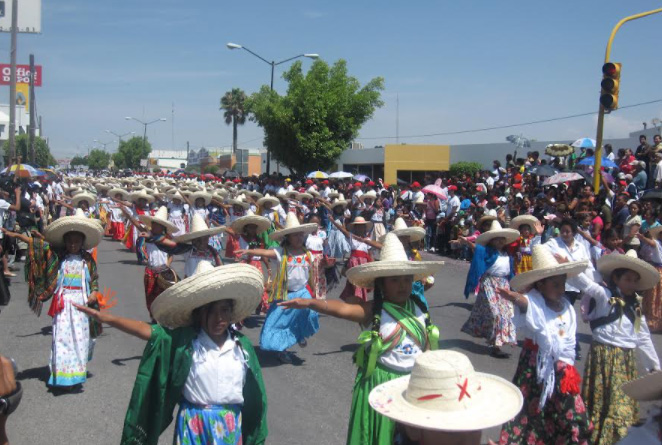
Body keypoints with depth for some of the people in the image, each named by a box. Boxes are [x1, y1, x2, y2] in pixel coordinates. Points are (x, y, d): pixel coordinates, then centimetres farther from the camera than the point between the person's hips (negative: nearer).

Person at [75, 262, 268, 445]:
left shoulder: (242, 345, -5)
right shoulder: (185, 340, -10)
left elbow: (252, 391, 2)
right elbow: (146, 330, -18)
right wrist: (107, 318, -30)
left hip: (230, 426, 2)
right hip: (194, 424, -1)